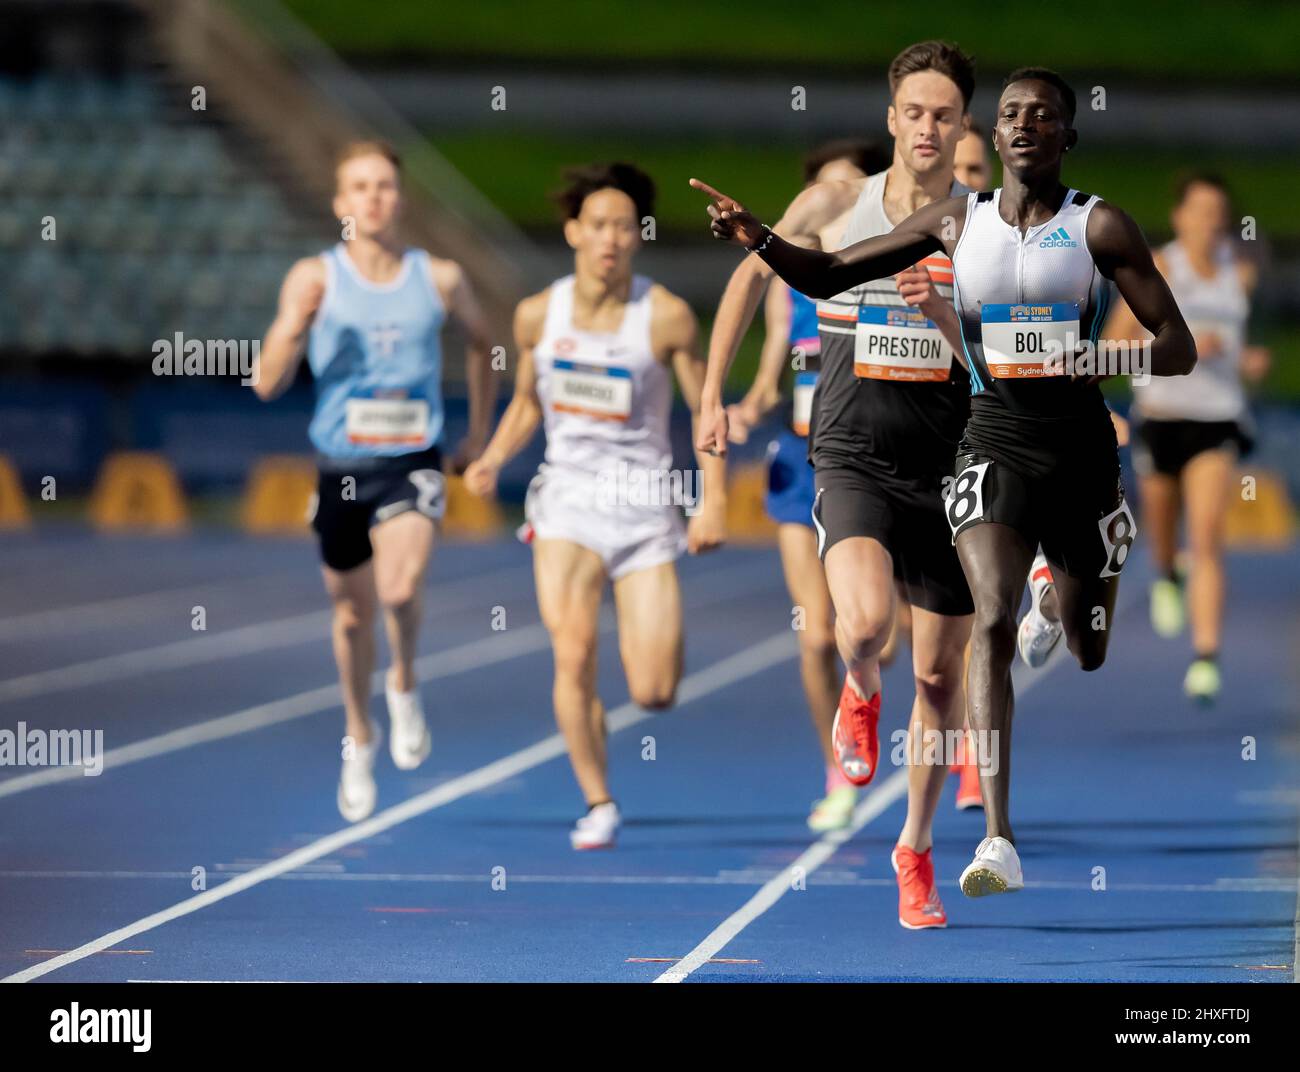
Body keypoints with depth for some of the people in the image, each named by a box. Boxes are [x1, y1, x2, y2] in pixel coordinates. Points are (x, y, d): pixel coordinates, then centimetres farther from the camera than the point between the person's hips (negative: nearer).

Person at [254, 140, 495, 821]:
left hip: (413, 464, -1)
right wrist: (291, 327, -25)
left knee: (401, 586, -27)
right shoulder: (314, 279, -3)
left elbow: (480, 339, 22)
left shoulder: (440, 279, 0)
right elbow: (268, 385, -7)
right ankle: (359, 741, 37)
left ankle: (404, 685, 5)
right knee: (353, 613, 13)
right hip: (343, 465, 1)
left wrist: (480, 428, 21)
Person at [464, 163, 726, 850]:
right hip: (567, 498, 1)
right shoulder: (537, 315, 1)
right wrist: (494, 459, -2)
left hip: (645, 505, -1)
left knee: (653, 694, -7)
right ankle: (598, 805, -2)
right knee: (572, 655, -18)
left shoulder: (668, 317, -7)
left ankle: (642, 640, 31)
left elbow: (706, 411, 0)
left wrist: (713, 499, -9)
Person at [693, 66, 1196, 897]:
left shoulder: (1099, 226, -2)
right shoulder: (957, 221, 6)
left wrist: (1097, 358, -25)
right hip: (994, 438, 0)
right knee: (993, 623, -19)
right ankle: (999, 842, -26)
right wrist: (758, 239, -9)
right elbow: (829, 275, 10)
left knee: (1091, 653, 11)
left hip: (1080, 444, 0)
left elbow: (1179, 349, -6)